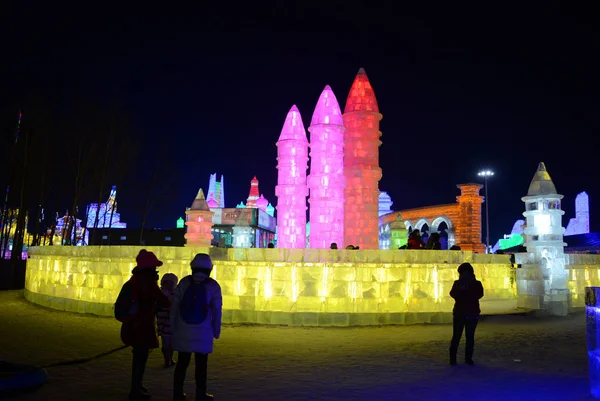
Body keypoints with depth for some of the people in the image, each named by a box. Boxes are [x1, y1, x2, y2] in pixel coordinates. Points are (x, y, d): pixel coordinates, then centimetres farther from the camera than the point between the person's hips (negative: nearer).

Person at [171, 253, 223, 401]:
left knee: (182, 362, 12)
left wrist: (174, 327, 11)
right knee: (201, 364, 7)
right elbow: (216, 311, -2)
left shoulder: (184, 282, -1)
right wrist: (216, 331, 8)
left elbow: (174, 306, 2)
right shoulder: (213, 286, -5)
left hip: (183, 331, 2)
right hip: (203, 332, -2)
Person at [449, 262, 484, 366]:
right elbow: (453, 294, -12)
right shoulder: (457, 283, 6)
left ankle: (468, 358, 11)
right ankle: (452, 358, 2)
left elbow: (479, 294, -13)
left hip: (472, 314, 1)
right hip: (459, 314, -1)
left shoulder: (477, 284, 6)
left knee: (470, 337, 3)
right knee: (456, 336, -3)